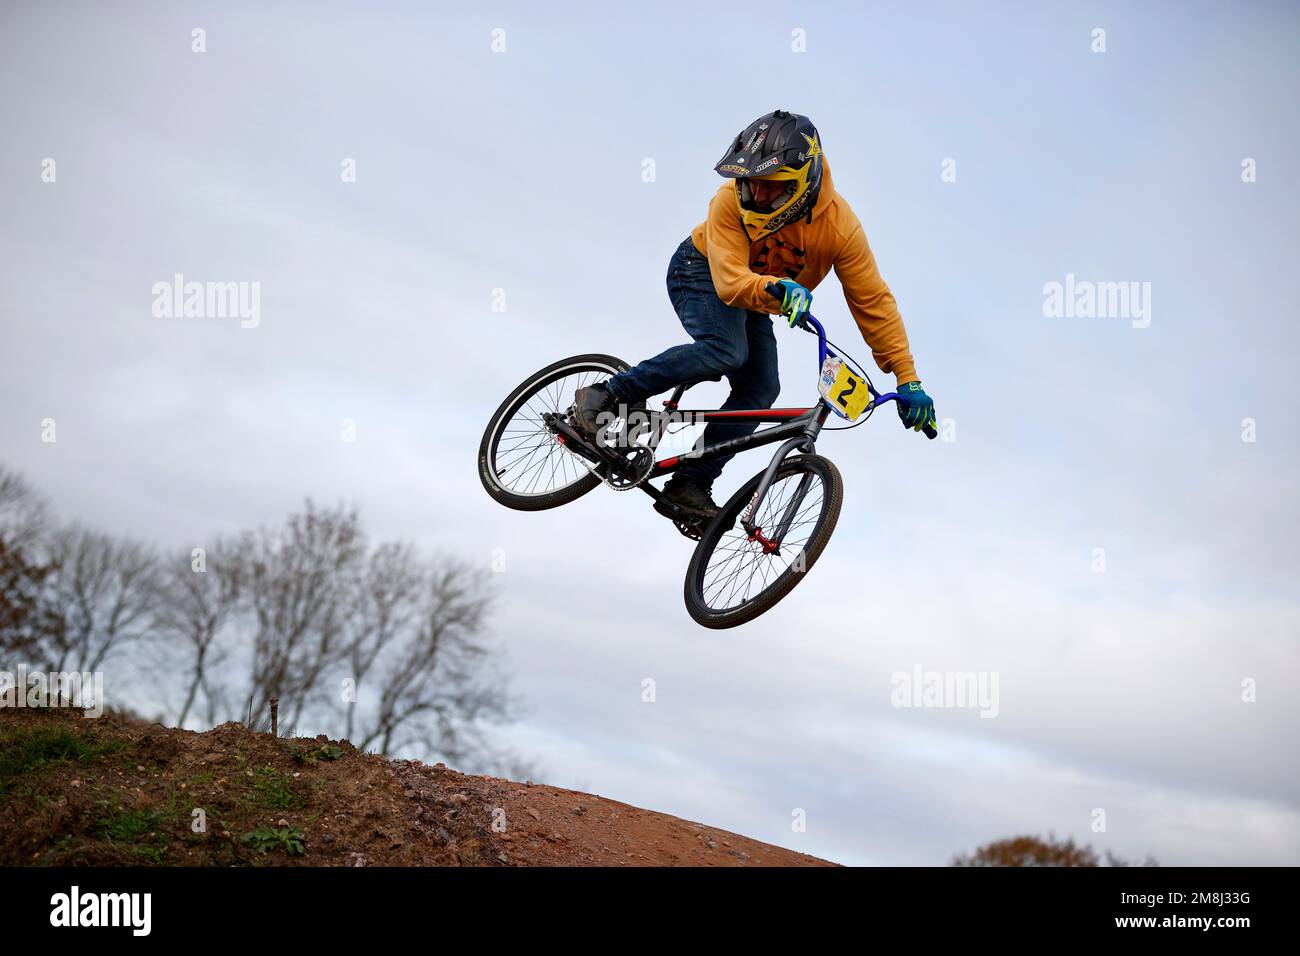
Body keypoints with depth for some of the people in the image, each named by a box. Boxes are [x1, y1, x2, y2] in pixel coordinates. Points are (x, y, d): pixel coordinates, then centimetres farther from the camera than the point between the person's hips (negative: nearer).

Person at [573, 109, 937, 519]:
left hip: (756, 300, 4)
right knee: (727, 352, -33)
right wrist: (778, 288, -61)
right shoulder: (733, 201, -33)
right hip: (702, 270, -4)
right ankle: (607, 396, -24)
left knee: (761, 389, -11)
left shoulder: (840, 226, -28)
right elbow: (730, 281, -39)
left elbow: (873, 302, -25)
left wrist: (908, 380, -29)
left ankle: (689, 485, -5)